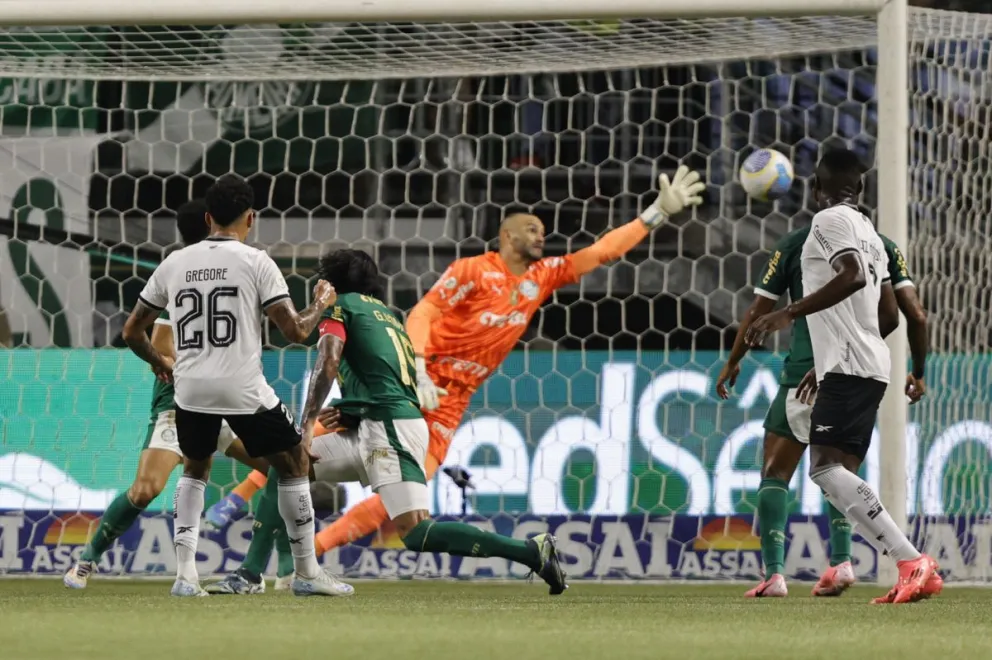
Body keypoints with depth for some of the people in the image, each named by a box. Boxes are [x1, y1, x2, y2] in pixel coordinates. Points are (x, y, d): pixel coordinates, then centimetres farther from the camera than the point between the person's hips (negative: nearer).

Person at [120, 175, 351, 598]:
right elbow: (294, 331, -7)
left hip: (191, 388, 4)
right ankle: (306, 573, 16)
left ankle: (185, 574, 11)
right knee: (294, 463, 15)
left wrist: (158, 361, 33)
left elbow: (132, 331, 13)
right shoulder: (256, 262, -4)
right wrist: (321, 304, 14)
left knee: (194, 469, 26)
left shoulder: (174, 263, 7)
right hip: (244, 389, -4)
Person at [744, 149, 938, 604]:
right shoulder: (869, 233, 22)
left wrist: (789, 314, -24)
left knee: (827, 466, -17)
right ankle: (910, 570, -2)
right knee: (837, 472, 8)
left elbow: (853, 275, -23)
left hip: (846, 366, -9)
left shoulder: (830, 220, -5)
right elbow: (890, 314, 27)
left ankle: (911, 561, -27)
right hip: (870, 366, 10)